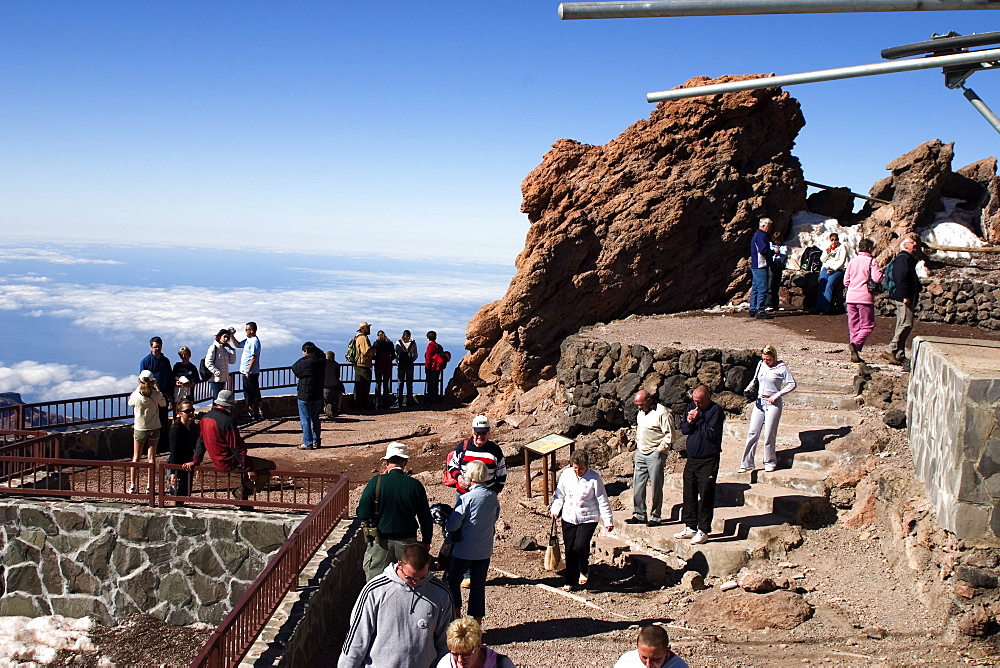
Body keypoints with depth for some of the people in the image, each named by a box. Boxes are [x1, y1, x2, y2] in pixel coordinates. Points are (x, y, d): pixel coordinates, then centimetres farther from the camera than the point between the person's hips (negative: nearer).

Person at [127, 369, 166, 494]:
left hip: (140, 429, 0)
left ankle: (133, 485, 11)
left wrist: (138, 388, 14)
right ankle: (149, 486, 6)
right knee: (151, 457, 6)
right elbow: (163, 404, 9)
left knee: (136, 457, 11)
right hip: (154, 428, 0)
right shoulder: (156, 394, -11)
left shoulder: (136, 395, -12)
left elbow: (130, 403, 10)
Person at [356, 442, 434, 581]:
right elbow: (426, 518, 1)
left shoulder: (376, 482, -11)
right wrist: (426, 541, 14)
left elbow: (363, 515, -12)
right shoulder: (416, 485, -5)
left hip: (380, 543, -2)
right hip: (407, 542, 2)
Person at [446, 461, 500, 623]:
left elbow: (453, 524, -17)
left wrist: (448, 529, 3)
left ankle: (456, 615, 10)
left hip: (464, 549, -5)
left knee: (453, 580, 14)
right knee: (478, 585, 11)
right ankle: (477, 622, 15)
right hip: (485, 550, 5)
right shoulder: (493, 497, -2)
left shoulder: (467, 498, -19)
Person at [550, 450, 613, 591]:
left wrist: (608, 520, -5)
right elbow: (559, 494, 12)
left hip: (588, 519, -4)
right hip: (568, 518, 4)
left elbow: (603, 501, -6)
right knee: (569, 550, 6)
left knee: (580, 546, -18)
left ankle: (584, 571, 13)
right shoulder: (566, 475, -1)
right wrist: (555, 510, 0)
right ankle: (570, 581, 21)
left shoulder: (594, 478, -11)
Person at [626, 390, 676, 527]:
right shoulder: (640, 413, 14)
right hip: (640, 453, 8)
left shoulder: (662, 412, -11)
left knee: (656, 486, -2)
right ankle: (639, 515, 15)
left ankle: (655, 517, 5)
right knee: (638, 485, 7)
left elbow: (669, 434, -12)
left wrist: (661, 449, -13)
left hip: (655, 454, -8)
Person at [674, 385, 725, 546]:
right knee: (689, 494, 11)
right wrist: (690, 422, -10)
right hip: (691, 459, 7)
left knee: (705, 496, -2)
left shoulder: (716, 410, -10)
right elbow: (683, 429, 10)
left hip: (708, 461, -7)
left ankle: (703, 530, 4)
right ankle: (690, 527, 20)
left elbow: (711, 433, -19)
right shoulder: (692, 407, 9)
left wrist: (698, 420, -16)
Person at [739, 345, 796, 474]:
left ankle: (770, 463, 15)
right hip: (759, 402, 5)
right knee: (752, 433, 0)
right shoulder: (760, 365, 10)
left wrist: (778, 395, -15)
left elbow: (792, 384, -7)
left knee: (769, 435, -3)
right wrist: (749, 388, 4)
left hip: (773, 404, -4)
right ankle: (747, 464, 4)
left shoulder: (781, 367, -4)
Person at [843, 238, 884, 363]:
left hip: (851, 297, 5)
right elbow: (877, 278, -16)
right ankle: (856, 343, -24)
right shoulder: (871, 261, -5)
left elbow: (846, 281, 12)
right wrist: (884, 275, 4)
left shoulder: (852, 262, 10)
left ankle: (854, 354, 8)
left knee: (853, 326, 10)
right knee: (867, 325, 1)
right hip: (865, 298, -5)